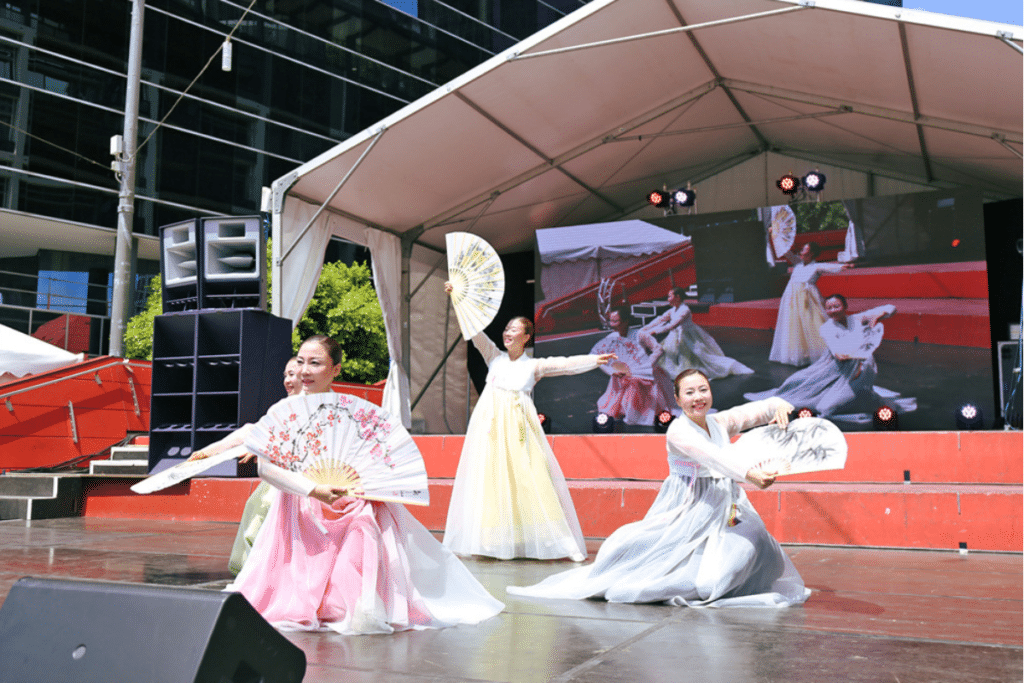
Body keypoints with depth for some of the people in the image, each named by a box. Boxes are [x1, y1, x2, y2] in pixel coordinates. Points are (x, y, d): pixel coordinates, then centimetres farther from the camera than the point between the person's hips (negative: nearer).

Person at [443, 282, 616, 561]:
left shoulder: (534, 365, 11)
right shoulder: (494, 357, 14)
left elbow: (566, 364, 1)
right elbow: (475, 331, 9)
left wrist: (595, 360, -10)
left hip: (519, 425, -1)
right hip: (491, 423, 1)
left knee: (528, 479, -6)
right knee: (490, 478, -3)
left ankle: (529, 540, -1)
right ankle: (494, 541, -1)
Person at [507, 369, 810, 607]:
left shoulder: (721, 422, 6)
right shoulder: (678, 431, -13)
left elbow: (759, 409, 9)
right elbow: (712, 456, -30)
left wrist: (779, 407, -14)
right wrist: (749, 473, -43)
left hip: (726, 510, 6)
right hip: (689, 512, -6)